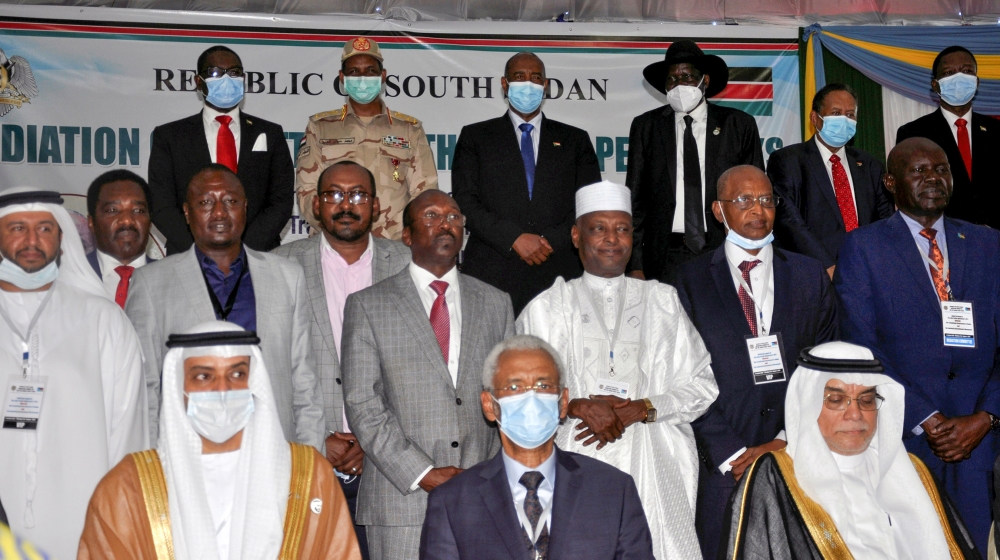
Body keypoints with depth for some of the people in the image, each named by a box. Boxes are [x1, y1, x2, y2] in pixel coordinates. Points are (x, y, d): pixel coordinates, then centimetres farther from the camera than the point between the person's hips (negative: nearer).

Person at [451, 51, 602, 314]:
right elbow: (465, 201, 2)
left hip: (558, 273, 1)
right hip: (491, 275, -1)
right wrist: (514, 238, -10)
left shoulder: (575, 140, 17)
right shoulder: (475, 137, 14)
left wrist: (550, 241, -6)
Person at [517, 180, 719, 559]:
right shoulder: (546, 308, 10)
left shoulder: (663, 301, 14)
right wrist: (578, 406, -13)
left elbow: (702, 385, 8)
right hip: (576, 471, -1)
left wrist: (640, 409, -7)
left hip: (655, 471, 1)